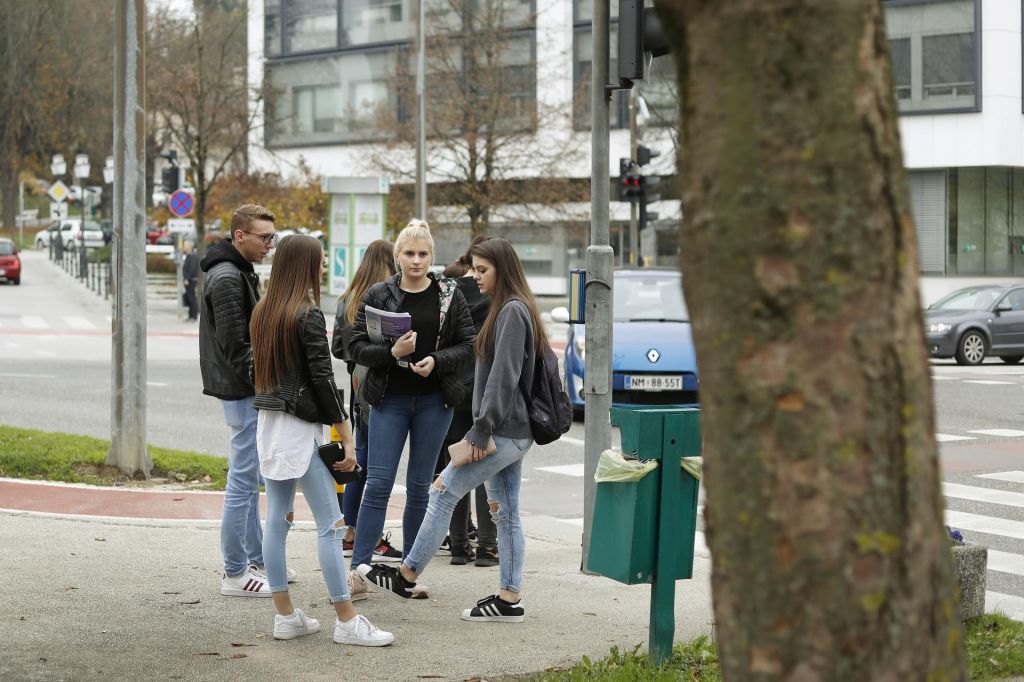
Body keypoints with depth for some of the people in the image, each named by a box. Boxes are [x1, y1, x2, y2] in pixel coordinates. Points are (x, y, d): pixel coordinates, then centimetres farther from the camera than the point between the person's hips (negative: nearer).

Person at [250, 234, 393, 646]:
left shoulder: (263, 313, 10)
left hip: (268, 422, 9)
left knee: (277, 520, 9)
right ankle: (347, 622, -4)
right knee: (330, 523, -5)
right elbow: (323, 379, -16)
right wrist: (347, 438, -13)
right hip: (300, 426, -9)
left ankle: (285, 616, 14)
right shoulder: (308, 315, -14)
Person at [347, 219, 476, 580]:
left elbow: (469, 345, 3)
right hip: (390, 400, -1)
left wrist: (437, 361, -14)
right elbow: (358, 347, -1)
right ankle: (358, 567, -3)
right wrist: (392, 352, -19)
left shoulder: (449, 295, 3)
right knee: (378, 485, -6)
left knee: (420, 486, 7)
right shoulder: (378, 295, 1)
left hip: (434, 401, 1)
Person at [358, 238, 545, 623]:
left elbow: (503, 377, -20)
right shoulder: (507, 310, 17)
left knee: (444, 492, -5)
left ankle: (405, 576, 2)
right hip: (512, 432, 10)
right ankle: (509, 599, 11)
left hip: (504, 432, -10)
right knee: (505, 514, 9)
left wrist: (481, 430, -20)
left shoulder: (512, 311, -14)